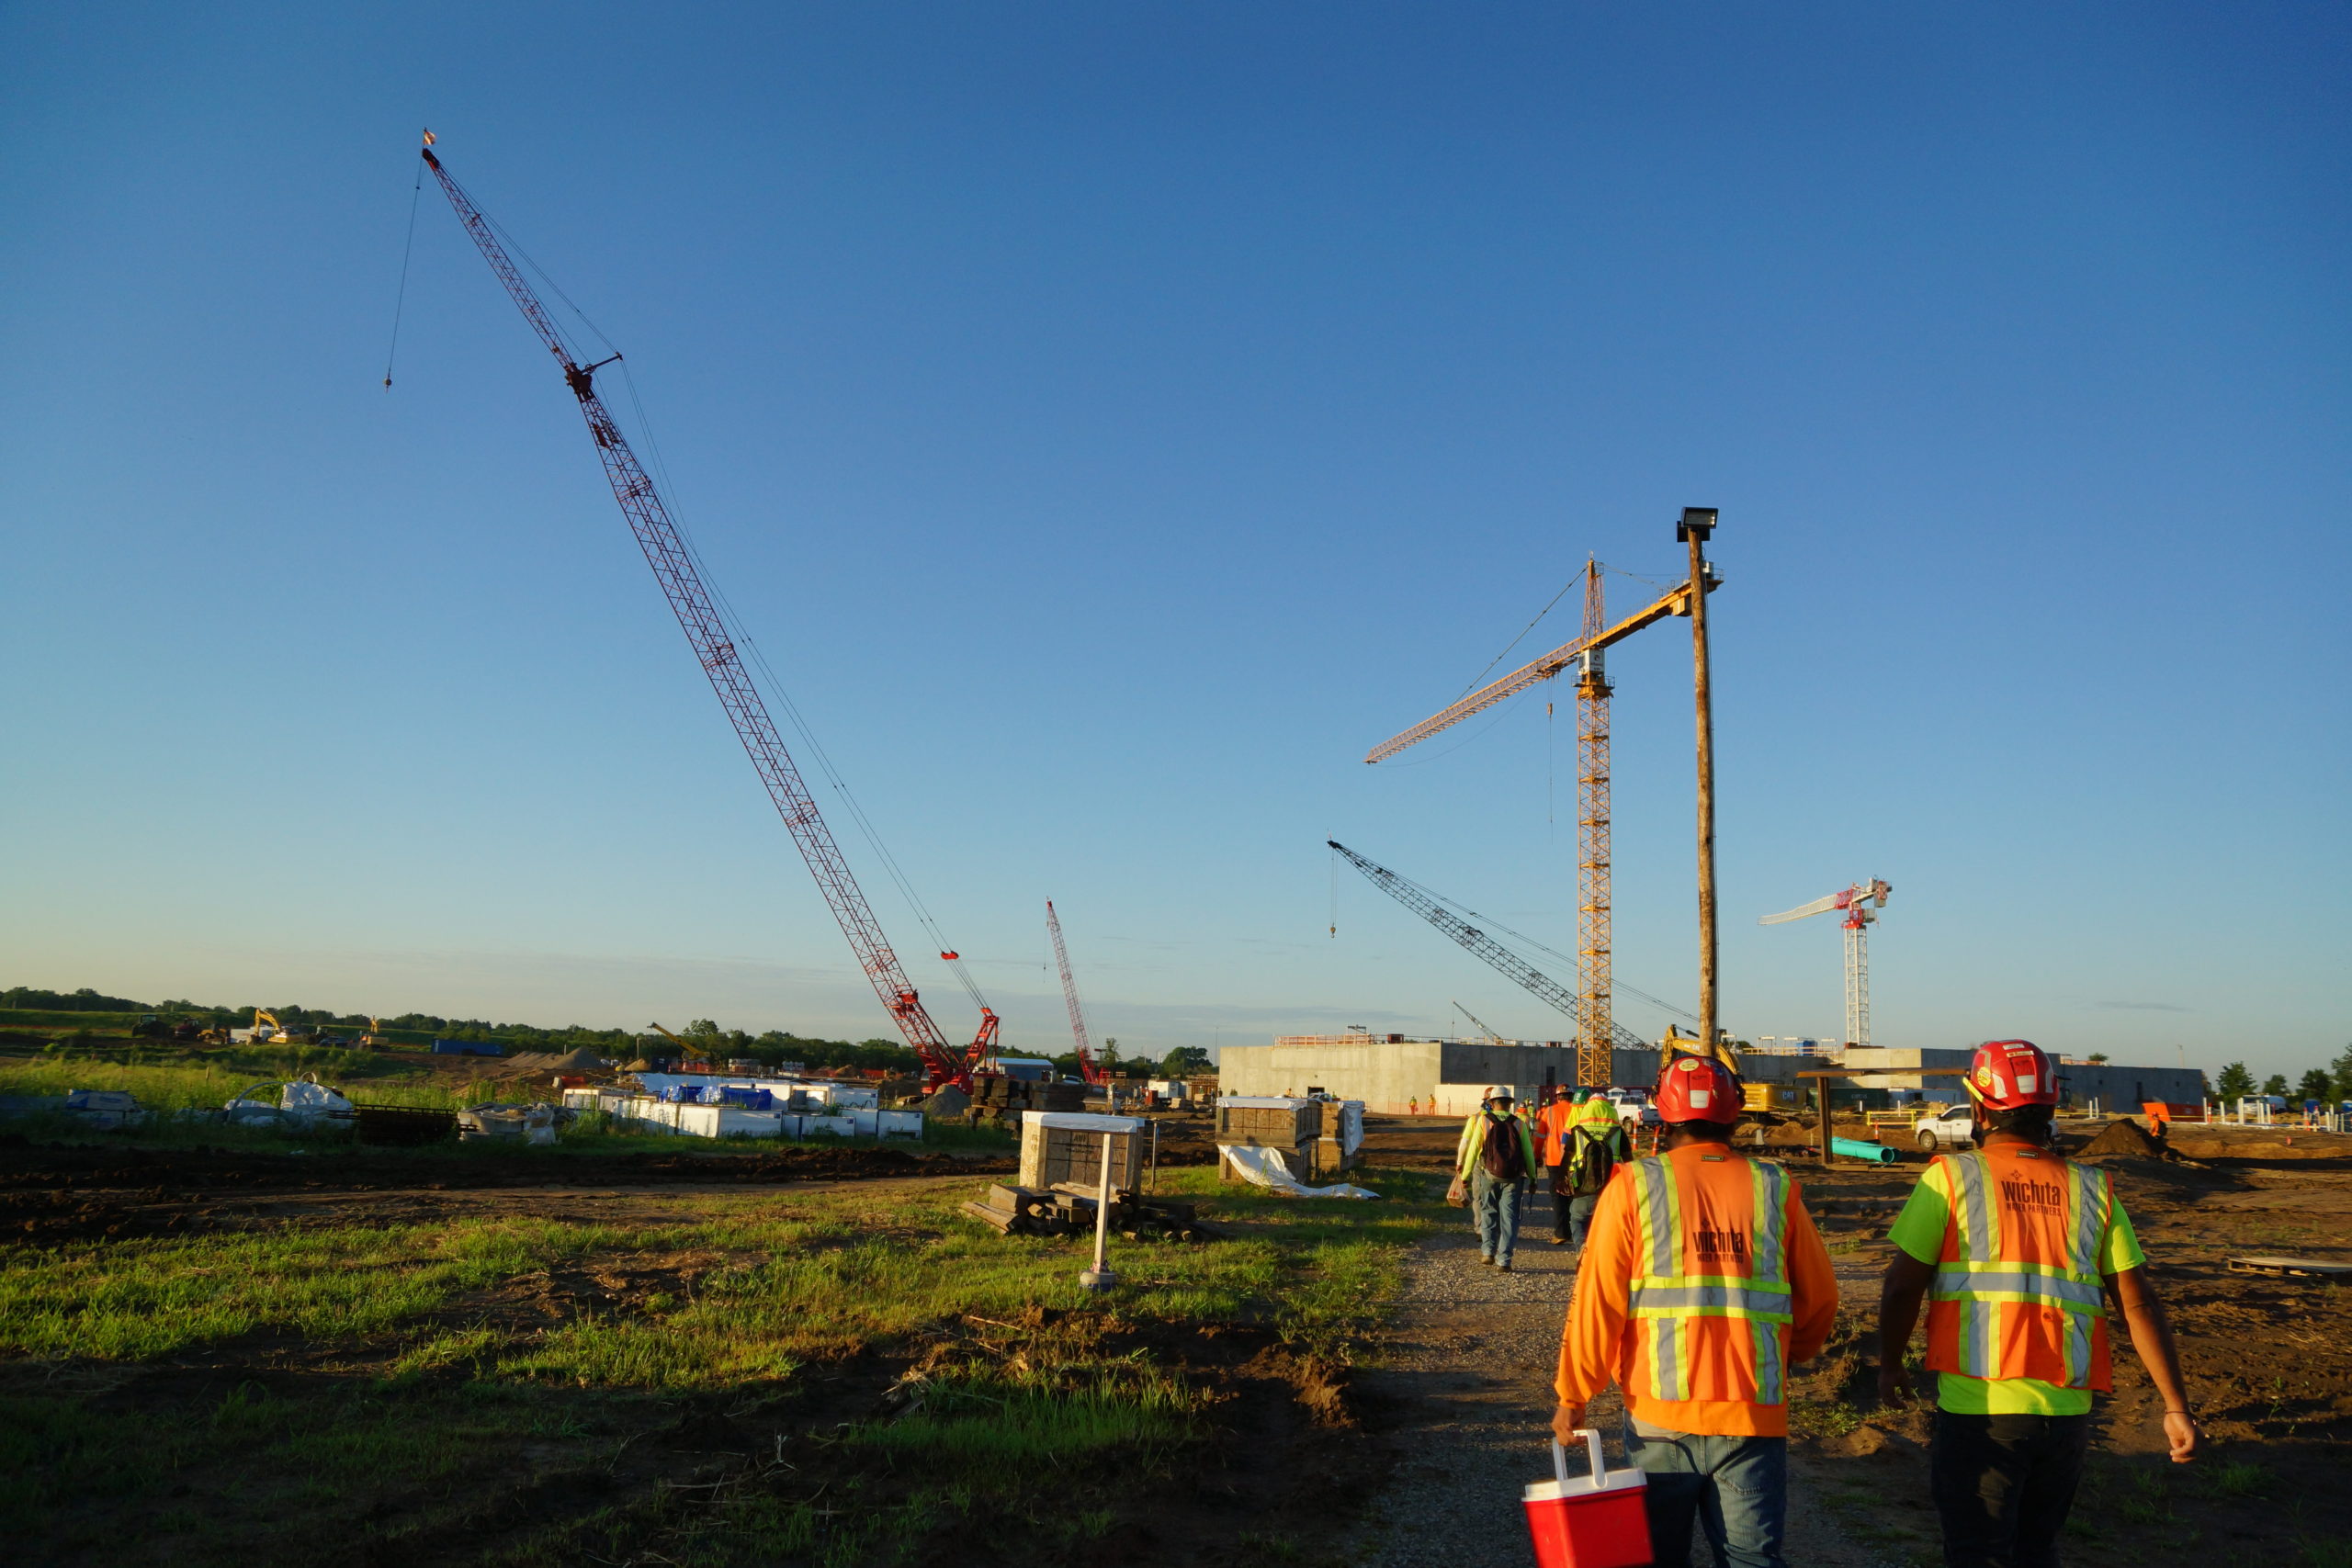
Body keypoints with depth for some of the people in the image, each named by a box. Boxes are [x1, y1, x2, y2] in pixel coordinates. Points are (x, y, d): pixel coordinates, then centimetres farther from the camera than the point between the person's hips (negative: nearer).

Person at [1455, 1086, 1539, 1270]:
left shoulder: (1483, 1121, -4)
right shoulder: (1519, 1124, -1)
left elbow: (1473, 1149, -5)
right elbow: (1528, 1152, 1)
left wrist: (1465, 1175, 0)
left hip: (1489, 1174, 0)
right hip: (1513, 1178, 0)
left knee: (1488, 1213, 18)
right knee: (1508, 1217, 5)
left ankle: (1488, 1251, 13)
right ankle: (1504, 1260, 2)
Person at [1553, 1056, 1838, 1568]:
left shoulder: (1633, 1186, -4)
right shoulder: (1775, 1189, 2)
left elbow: (1598, 1301, -7)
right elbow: (1819, 1300, 8)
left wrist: (1573, 1394, 1)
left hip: (1661, 1410, -1)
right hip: (1754, 1414, 1)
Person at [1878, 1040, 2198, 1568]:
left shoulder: (1950, 1178, -6)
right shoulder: (2092, 1189, 4)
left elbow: (1902, 1288, -7)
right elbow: (2138, 1303, 1)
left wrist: (1889, 1366, 8)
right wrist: (2176, 1406, 6)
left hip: (1979, 1409, -4)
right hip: (2067, 1413, 4)